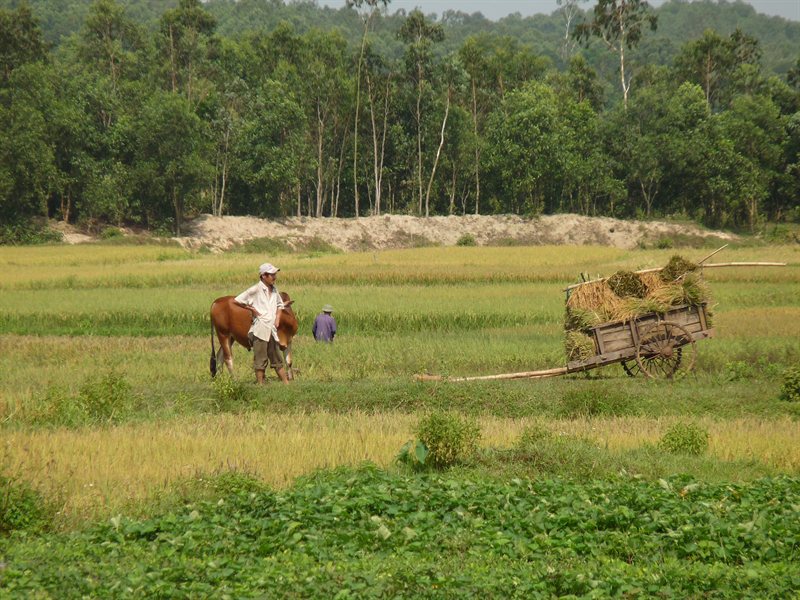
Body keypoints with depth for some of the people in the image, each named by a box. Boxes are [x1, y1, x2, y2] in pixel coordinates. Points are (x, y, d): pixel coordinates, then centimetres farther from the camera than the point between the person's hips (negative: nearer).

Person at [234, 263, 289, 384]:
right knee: (260, 360, -2)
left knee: (277, 359, 14)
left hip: (272, 329, 7)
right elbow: (236, 301, -9)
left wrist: (277, 318, 11)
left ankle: (286, 383, 20)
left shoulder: (274, 290, 11)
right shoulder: (255, 290, -9)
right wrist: (252, 309, -9)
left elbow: (279, 304, 27)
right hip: (260, 328, -7)